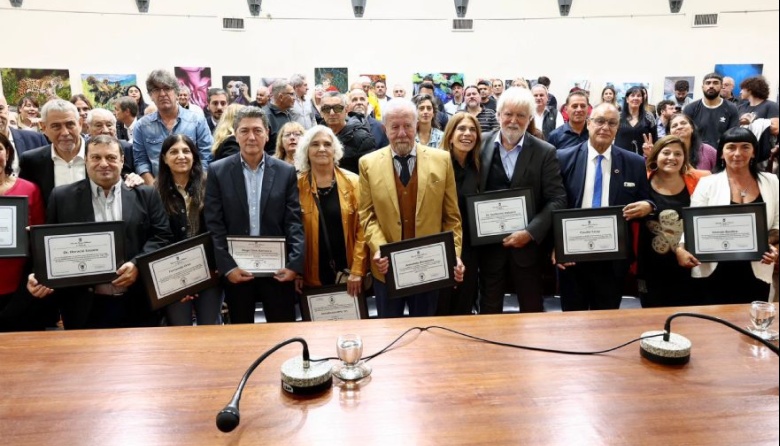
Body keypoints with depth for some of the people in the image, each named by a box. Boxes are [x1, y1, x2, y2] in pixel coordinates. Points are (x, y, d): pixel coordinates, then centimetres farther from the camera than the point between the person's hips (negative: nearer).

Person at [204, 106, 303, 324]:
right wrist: (226, 266, -11)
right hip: (236, 268, 0)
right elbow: (214, 225, -2)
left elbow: (294, 222, -1)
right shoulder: (218, 171, 0)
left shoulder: (286, 172, 2)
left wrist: (295, 264, -11)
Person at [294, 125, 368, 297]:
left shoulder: (353, 182, -1)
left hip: (348, 274, 0)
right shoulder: (297, 185, -1)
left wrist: (357, 270, -8)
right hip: (312, 276, 0)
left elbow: (362, 227, -3)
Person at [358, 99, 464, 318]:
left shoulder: (441, 160, -1)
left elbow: (451, 215, 0)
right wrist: (379, 249, -15)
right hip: (387, 266, 0)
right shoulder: (369, 163, 0)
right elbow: (367, 214, 0)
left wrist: (454, 255, -10)